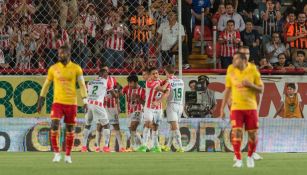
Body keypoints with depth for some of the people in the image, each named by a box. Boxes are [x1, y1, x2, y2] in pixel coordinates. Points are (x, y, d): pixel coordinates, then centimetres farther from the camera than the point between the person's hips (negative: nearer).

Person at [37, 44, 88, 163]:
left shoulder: (76, 68, -1)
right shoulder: (53, 68, 3)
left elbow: (82, 85, -1)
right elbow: (46, 85, 11)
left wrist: (85, 100, -12)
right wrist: (40, 101, 10)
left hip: (71, 103, 0)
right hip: (57, 102, 0)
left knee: (70, 129, 6)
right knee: (54, 126, -17)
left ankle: (68, 156, 18)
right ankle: (56, 153, -8)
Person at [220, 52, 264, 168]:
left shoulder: (253, 71, -3)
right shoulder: (231, 71, 2)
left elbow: (261, 89, 2)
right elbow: (227, 90, 11)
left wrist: (251, 85, -18)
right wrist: (222, 108, 10)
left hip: (251, 107, 0)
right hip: (236, 108, 0)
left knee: (253, 135, 3)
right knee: (236, 133, -12)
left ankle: (250, 157, 25)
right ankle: (238, 160, -6)